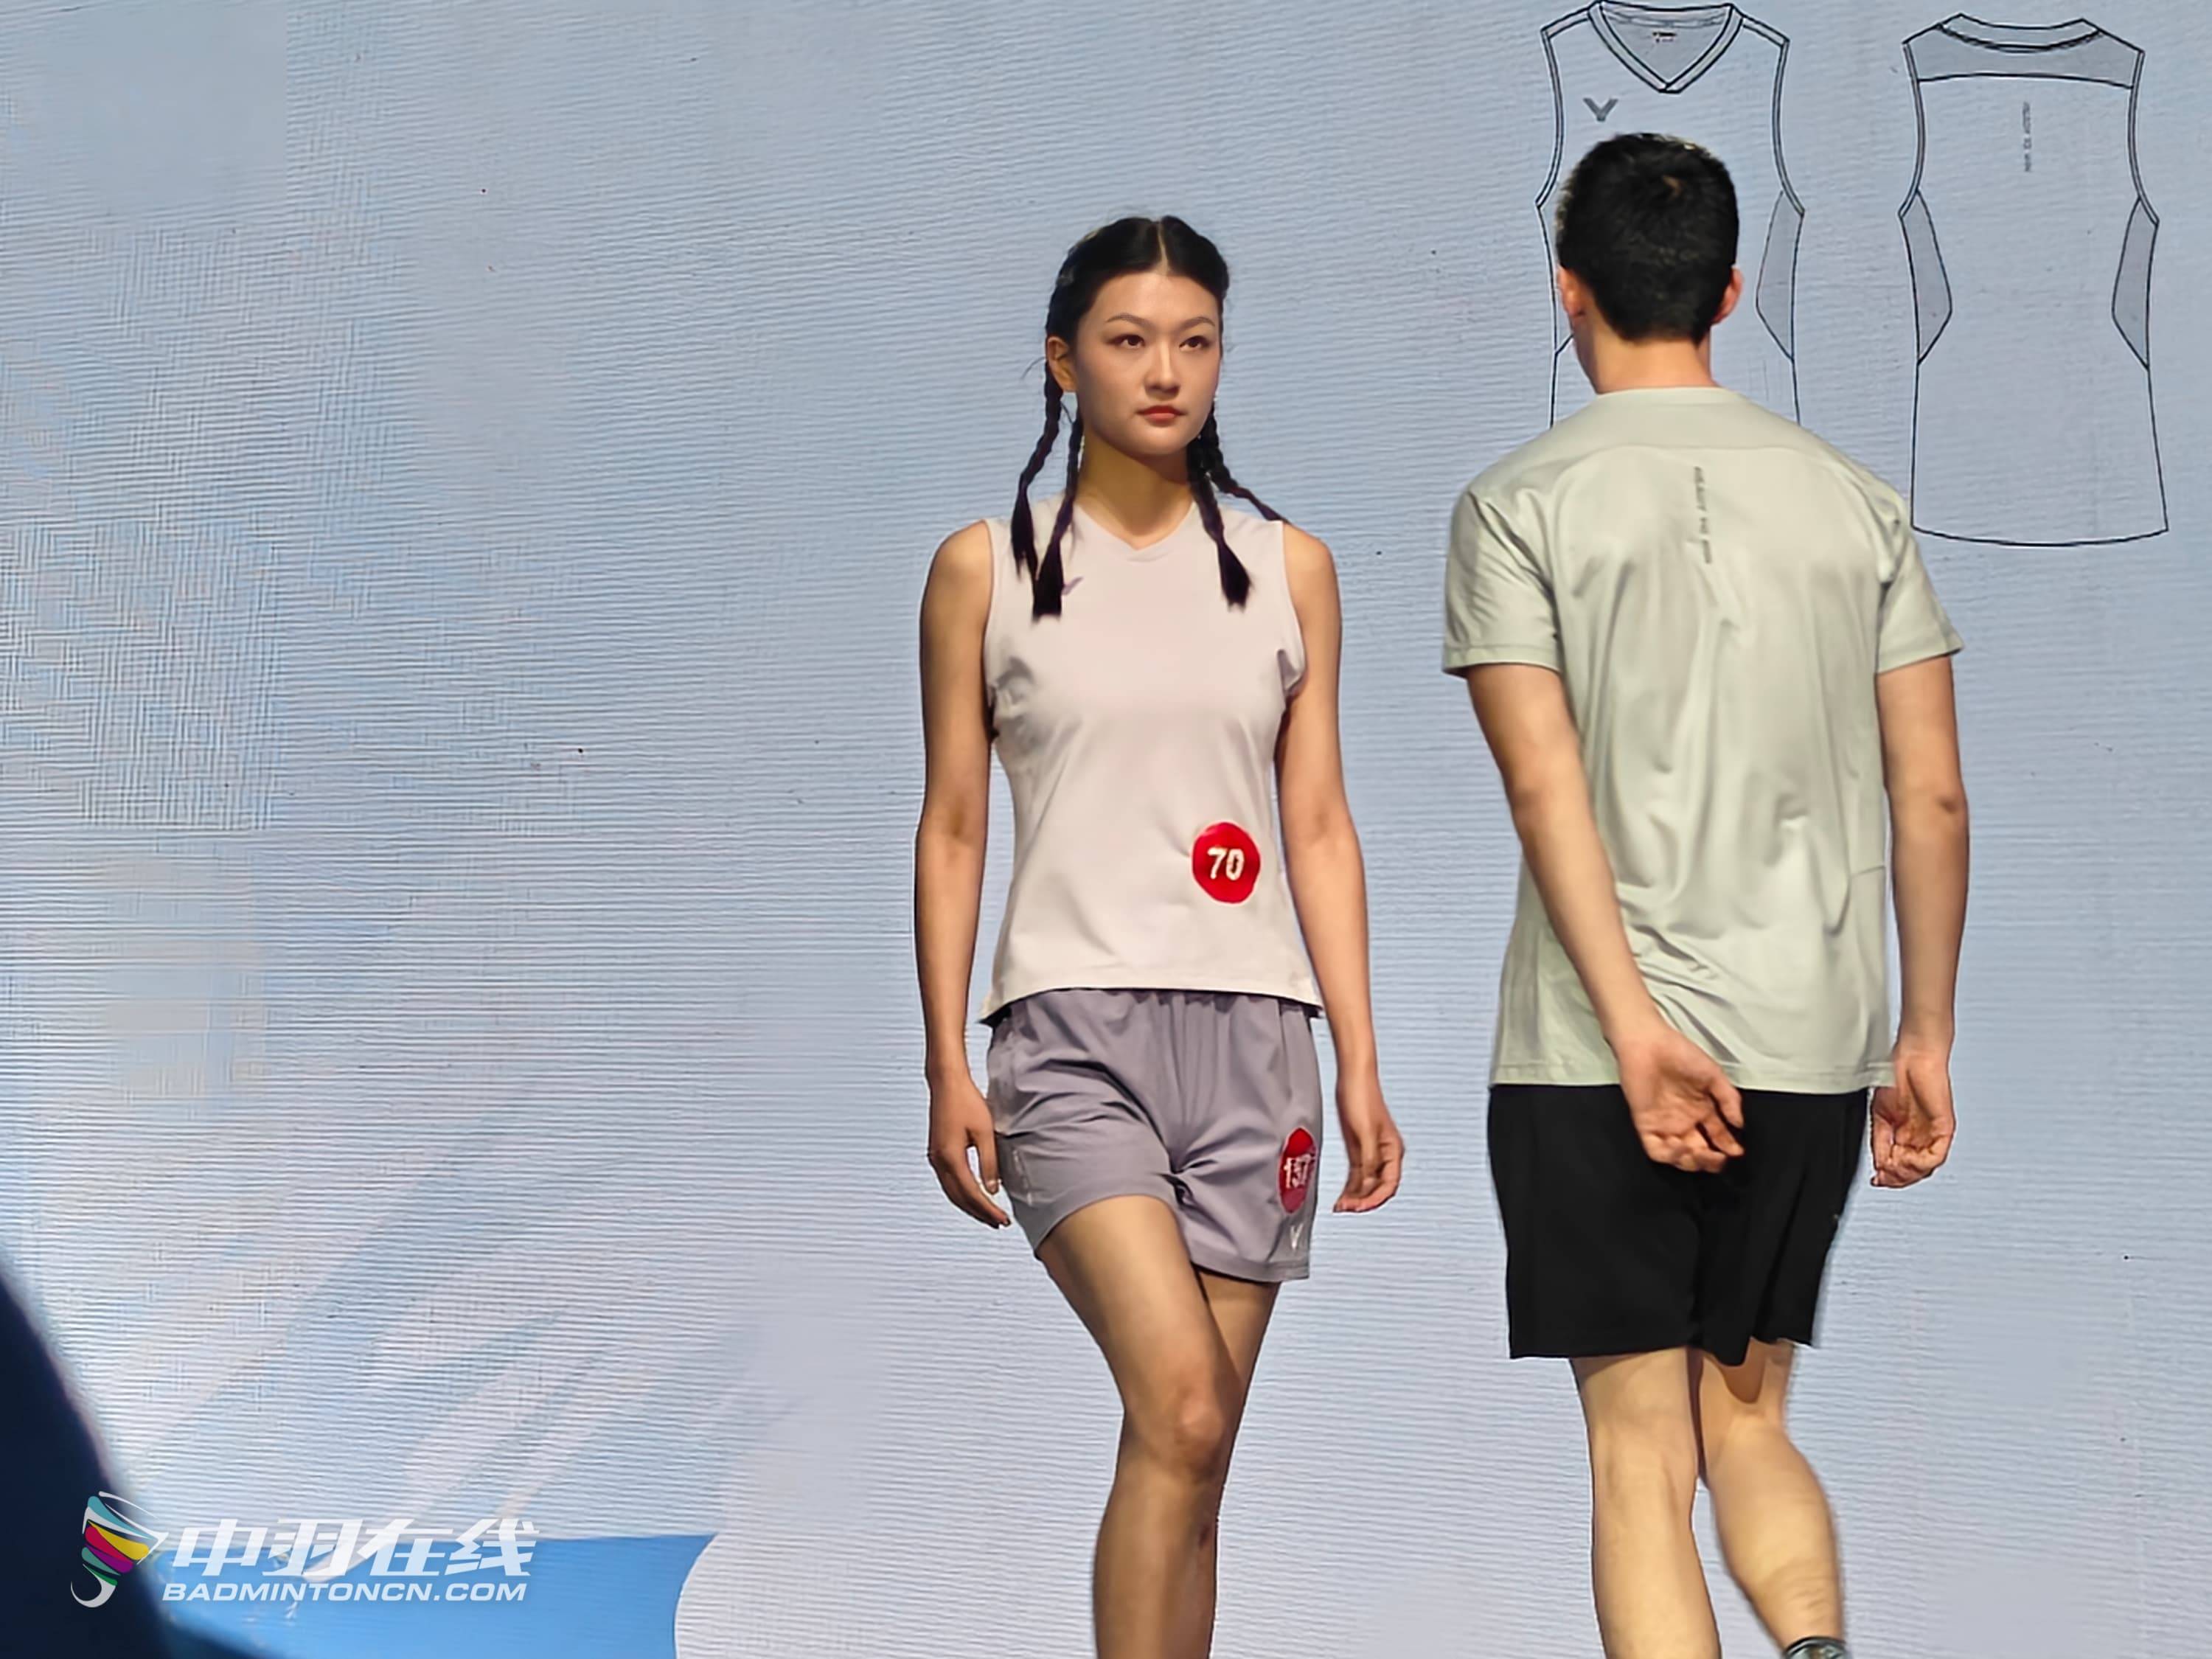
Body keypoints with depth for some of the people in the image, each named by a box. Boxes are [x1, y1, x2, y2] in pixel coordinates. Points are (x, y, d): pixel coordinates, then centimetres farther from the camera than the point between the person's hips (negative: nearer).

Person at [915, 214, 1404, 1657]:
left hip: (1250, 1033, 3)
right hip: (1072, 1032, -3)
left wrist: (1361, 1066, 5)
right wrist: (948, 1069, 0)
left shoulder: (1288, 568, 12)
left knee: (1192, 1453, 3)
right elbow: (952, 830, 7)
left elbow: (1319, 828, 12)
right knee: (1180, 1410, -21)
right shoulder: (988, 570, 7)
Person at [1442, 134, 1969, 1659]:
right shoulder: (1857, 502, 8)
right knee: (1749, 1418, 16)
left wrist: (1636, 1031, -16)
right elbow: (1933, 799, 6)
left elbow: (1547, 785, -12)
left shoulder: (1521, 505, -2)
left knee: (1641, 1446, 3)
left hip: (1598, 1050, -3)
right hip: (1813, 1041, 3)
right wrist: (1927, 1041, 12)